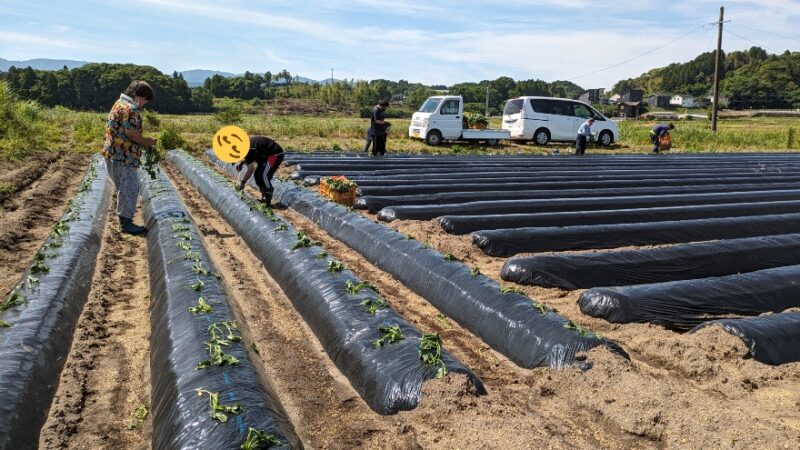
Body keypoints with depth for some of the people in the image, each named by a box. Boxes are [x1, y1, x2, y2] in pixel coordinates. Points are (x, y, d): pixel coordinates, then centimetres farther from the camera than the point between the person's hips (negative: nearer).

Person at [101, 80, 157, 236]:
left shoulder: (120, 103, 17)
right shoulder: (129, 109, -17)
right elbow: (131, 133, -22)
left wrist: (142, 142, 14)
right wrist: (146, 142, -7)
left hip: (115, 153, 11)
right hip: (124, 156, -11)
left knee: (124, 187, 18)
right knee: (130, 187, -5)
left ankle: (124, 217, 27)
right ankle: (126, 223, 1)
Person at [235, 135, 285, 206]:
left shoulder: (247, 149, -25)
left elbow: (250, 169, -20)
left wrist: (242, 182, -10)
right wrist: (241, 163, 7)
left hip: (276, 155, -10)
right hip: (267, 154, 10)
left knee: (263, 175, -16)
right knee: (258, 174, 8)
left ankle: (268, 197, -7)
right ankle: (265, 196, 12)